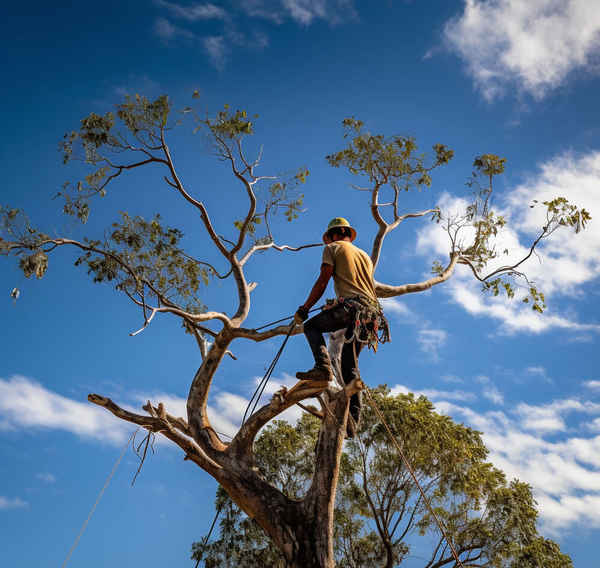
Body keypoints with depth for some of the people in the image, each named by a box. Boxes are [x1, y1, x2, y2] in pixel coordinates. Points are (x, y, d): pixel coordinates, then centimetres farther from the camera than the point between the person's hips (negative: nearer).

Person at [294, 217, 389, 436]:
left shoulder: (332, 248, 11)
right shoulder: (364, 255, 31)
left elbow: (323, 281, 0)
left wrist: (304, 309, 3)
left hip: (350, 306, -7)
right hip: (371, 311, 7)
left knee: (312, 326, 10)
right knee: (350, 366, 8)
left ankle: (323, 366, -15)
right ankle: (353, 418, -3)